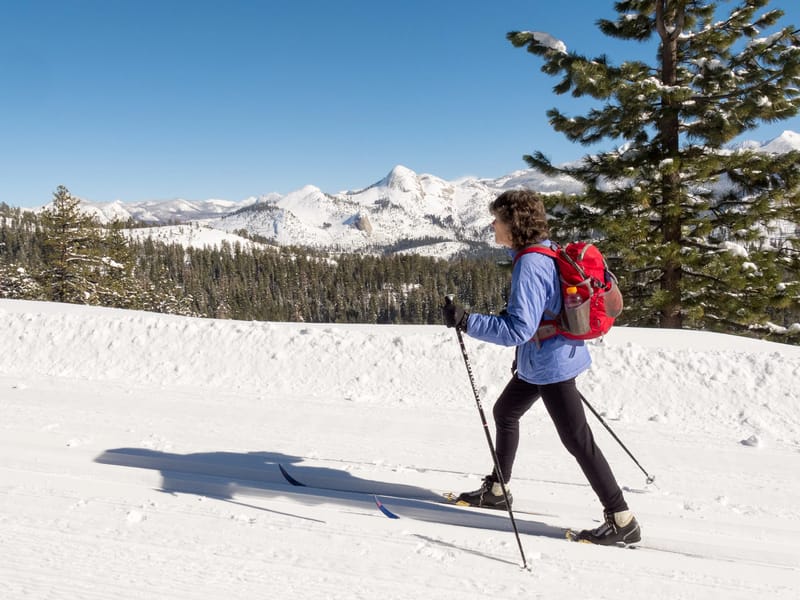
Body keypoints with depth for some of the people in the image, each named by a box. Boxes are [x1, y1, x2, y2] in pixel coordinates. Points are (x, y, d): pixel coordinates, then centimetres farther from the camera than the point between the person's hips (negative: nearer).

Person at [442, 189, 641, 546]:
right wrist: (523, 351, 25)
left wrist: (467, 322, -28)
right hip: (541, 361, 10)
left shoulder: (529, 265, -24)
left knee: (577, 440, -2)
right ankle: (497, 490, 37)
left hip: (549, 365, -10)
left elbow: (519, 328, -30)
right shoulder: (547, 253, 6)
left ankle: (622, 521, 10)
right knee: (504, 412, 22)